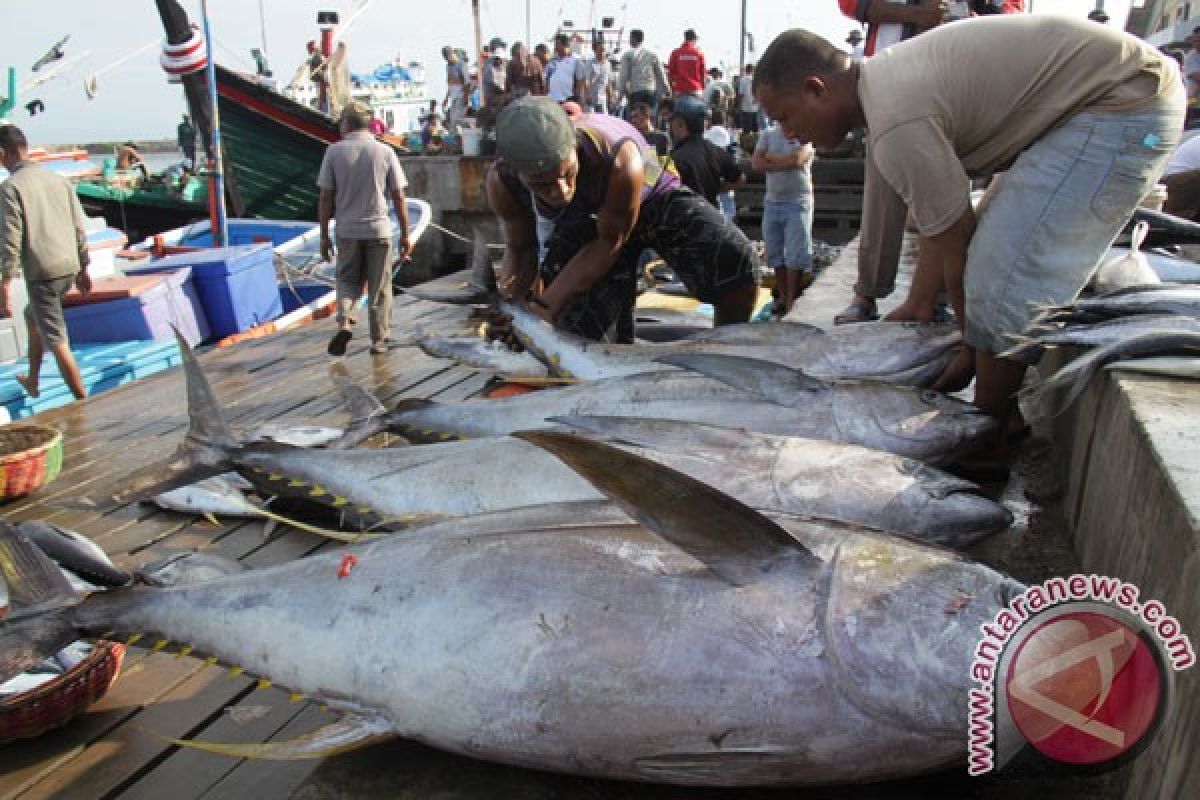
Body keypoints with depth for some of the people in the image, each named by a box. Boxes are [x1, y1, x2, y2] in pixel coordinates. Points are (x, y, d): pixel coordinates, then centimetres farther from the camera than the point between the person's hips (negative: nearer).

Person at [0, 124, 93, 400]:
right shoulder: (59, 180, 9)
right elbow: (79, 228, 12)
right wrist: (82, 269, 20)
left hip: (41, 271, -7)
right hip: (69, 267, 7)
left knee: (56, 340, -1)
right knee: (33, 316, 29)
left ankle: (84, 401, -1)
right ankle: (32, 382, 38)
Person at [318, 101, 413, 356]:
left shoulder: (334, 151, -2)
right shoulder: (384, 152, -1)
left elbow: (326, 198, -2)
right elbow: (399, 198, -2)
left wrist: (324, 235, 5)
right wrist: (405, 235, 6)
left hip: (347, 230, 0)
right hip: (379, 229, 0)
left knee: (348, 280, 18)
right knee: (379, 288, 9)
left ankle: (344, 322, -5)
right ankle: (379, 340, 14)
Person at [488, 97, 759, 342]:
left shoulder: (618, 161, -42)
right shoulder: (501, 181, -28)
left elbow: (609, 243, -27)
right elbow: (520, 249, -9)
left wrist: (546, 305, -27)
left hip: (651, 197, -2)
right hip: (584, 221, 3)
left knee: (737, 261, -24)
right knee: (579, 319, -14)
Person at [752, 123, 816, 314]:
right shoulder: (769, 134, 8)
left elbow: (797, 160, -21)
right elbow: (756, 163, -4)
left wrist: (771, 158, -8)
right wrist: (785, 163, -13)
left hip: (798, 202, -4)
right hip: (772, 202, 5)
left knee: (795, 255, -5)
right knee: (775, 254, 8)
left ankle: (792, 301, 2)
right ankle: (782, 297, 18)